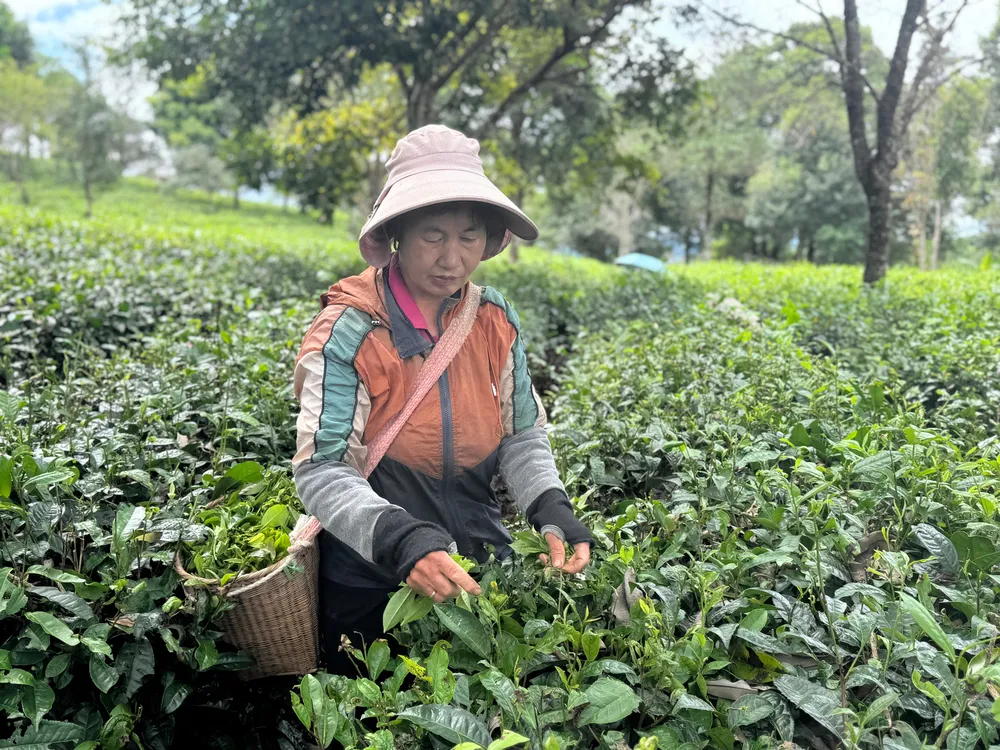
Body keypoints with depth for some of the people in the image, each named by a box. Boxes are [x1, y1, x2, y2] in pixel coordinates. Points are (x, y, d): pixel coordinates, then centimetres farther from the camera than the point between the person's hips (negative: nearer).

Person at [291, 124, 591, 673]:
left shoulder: (495, 322, -4)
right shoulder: (349, 333, -18)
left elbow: (522, 435, 3)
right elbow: (321, 472, -22)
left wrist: (550, 509, -15)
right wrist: (402, 540, -38)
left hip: (480, 570, 5)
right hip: (371, 586, -4)